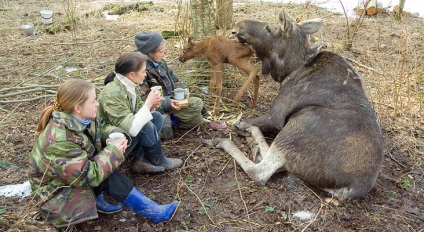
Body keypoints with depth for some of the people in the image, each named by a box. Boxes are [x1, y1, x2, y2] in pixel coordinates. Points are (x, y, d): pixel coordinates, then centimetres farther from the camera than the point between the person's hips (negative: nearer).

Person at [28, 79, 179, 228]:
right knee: (109, 177, -24)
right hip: (56, 191, -9)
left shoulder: (81, 118, -11)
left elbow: (101, 128, 6)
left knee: (107, 147, -9)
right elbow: (87, 176, -33)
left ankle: (97, 198, -4)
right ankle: (153, 212, -14)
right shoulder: (59, 141, -36)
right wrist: (114, 152, -26)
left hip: (78, 174, 9)